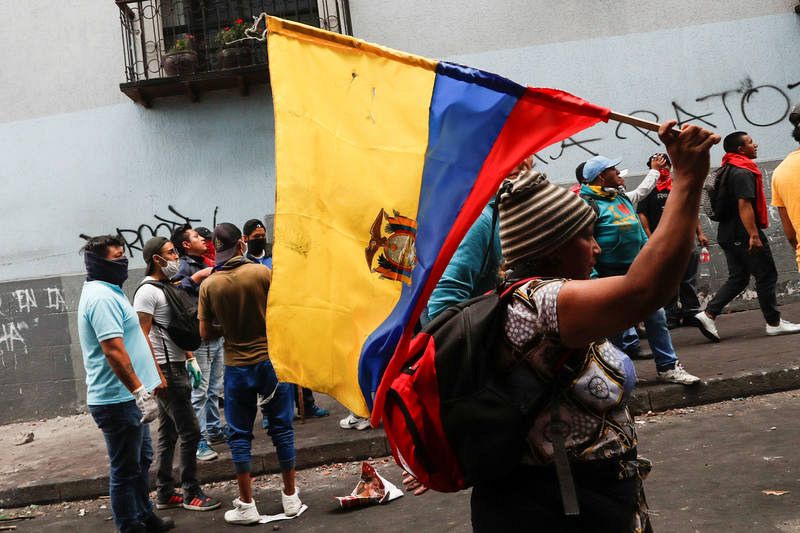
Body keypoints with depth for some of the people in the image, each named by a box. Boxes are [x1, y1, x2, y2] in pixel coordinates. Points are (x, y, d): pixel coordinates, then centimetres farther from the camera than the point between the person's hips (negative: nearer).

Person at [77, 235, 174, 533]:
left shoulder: (108, 292, 15)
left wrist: (150, 381, 24)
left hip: (127, 397, 11)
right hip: (118, 400, -11)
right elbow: (113, 350, -27)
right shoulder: (102, 297, -19)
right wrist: (141, 392, -29)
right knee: (126, 469, 1)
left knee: (142, 460, 21)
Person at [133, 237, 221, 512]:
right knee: (190, 432, -5)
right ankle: (191, 493, 6)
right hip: (165, 370, -10)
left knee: (168, 434, 13)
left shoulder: (168, 287, 16)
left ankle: (165, 495, 21)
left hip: (176, 366, 10)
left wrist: (191, 358, 18)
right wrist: (157, 375, -20)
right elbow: (143, 335, -17)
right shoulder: (147, 291, -13)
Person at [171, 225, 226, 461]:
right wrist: (196, 277, -25)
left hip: (217, 335, 9)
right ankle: (198, 440, -1)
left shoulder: (205, 265, 14)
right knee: (199, 391, -6)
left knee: (215, 389, 17)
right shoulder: (184, 267, -10)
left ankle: (213, 429, 29)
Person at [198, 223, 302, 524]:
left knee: (240, 435, 11)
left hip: (237, 367, 0)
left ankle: (246, 505, 14)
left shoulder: (208, 285, -6)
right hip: (272, 360, 0)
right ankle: (291, 497, 20)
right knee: (282, 428, 11)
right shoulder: (262, 272, -10)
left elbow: (206, 333, -2)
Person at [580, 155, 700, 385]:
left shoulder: (622, 197, 13)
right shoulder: (588, 203, -13)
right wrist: (593, 279, -24)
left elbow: (639, 230, 22)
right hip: (611, 276, -7)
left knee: (656, 316, 9)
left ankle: (667, 367, 20)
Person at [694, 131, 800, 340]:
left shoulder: (729, 170, 17)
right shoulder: (743, 172, -16)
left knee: (738, 278, 12)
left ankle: (708, 314, 2)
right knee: (766, 276, 2)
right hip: (744, 234, -10)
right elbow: (744, 205, -25)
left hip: (729, 234, 10)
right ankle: (774, 323, 10)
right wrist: (754, 235, -28)